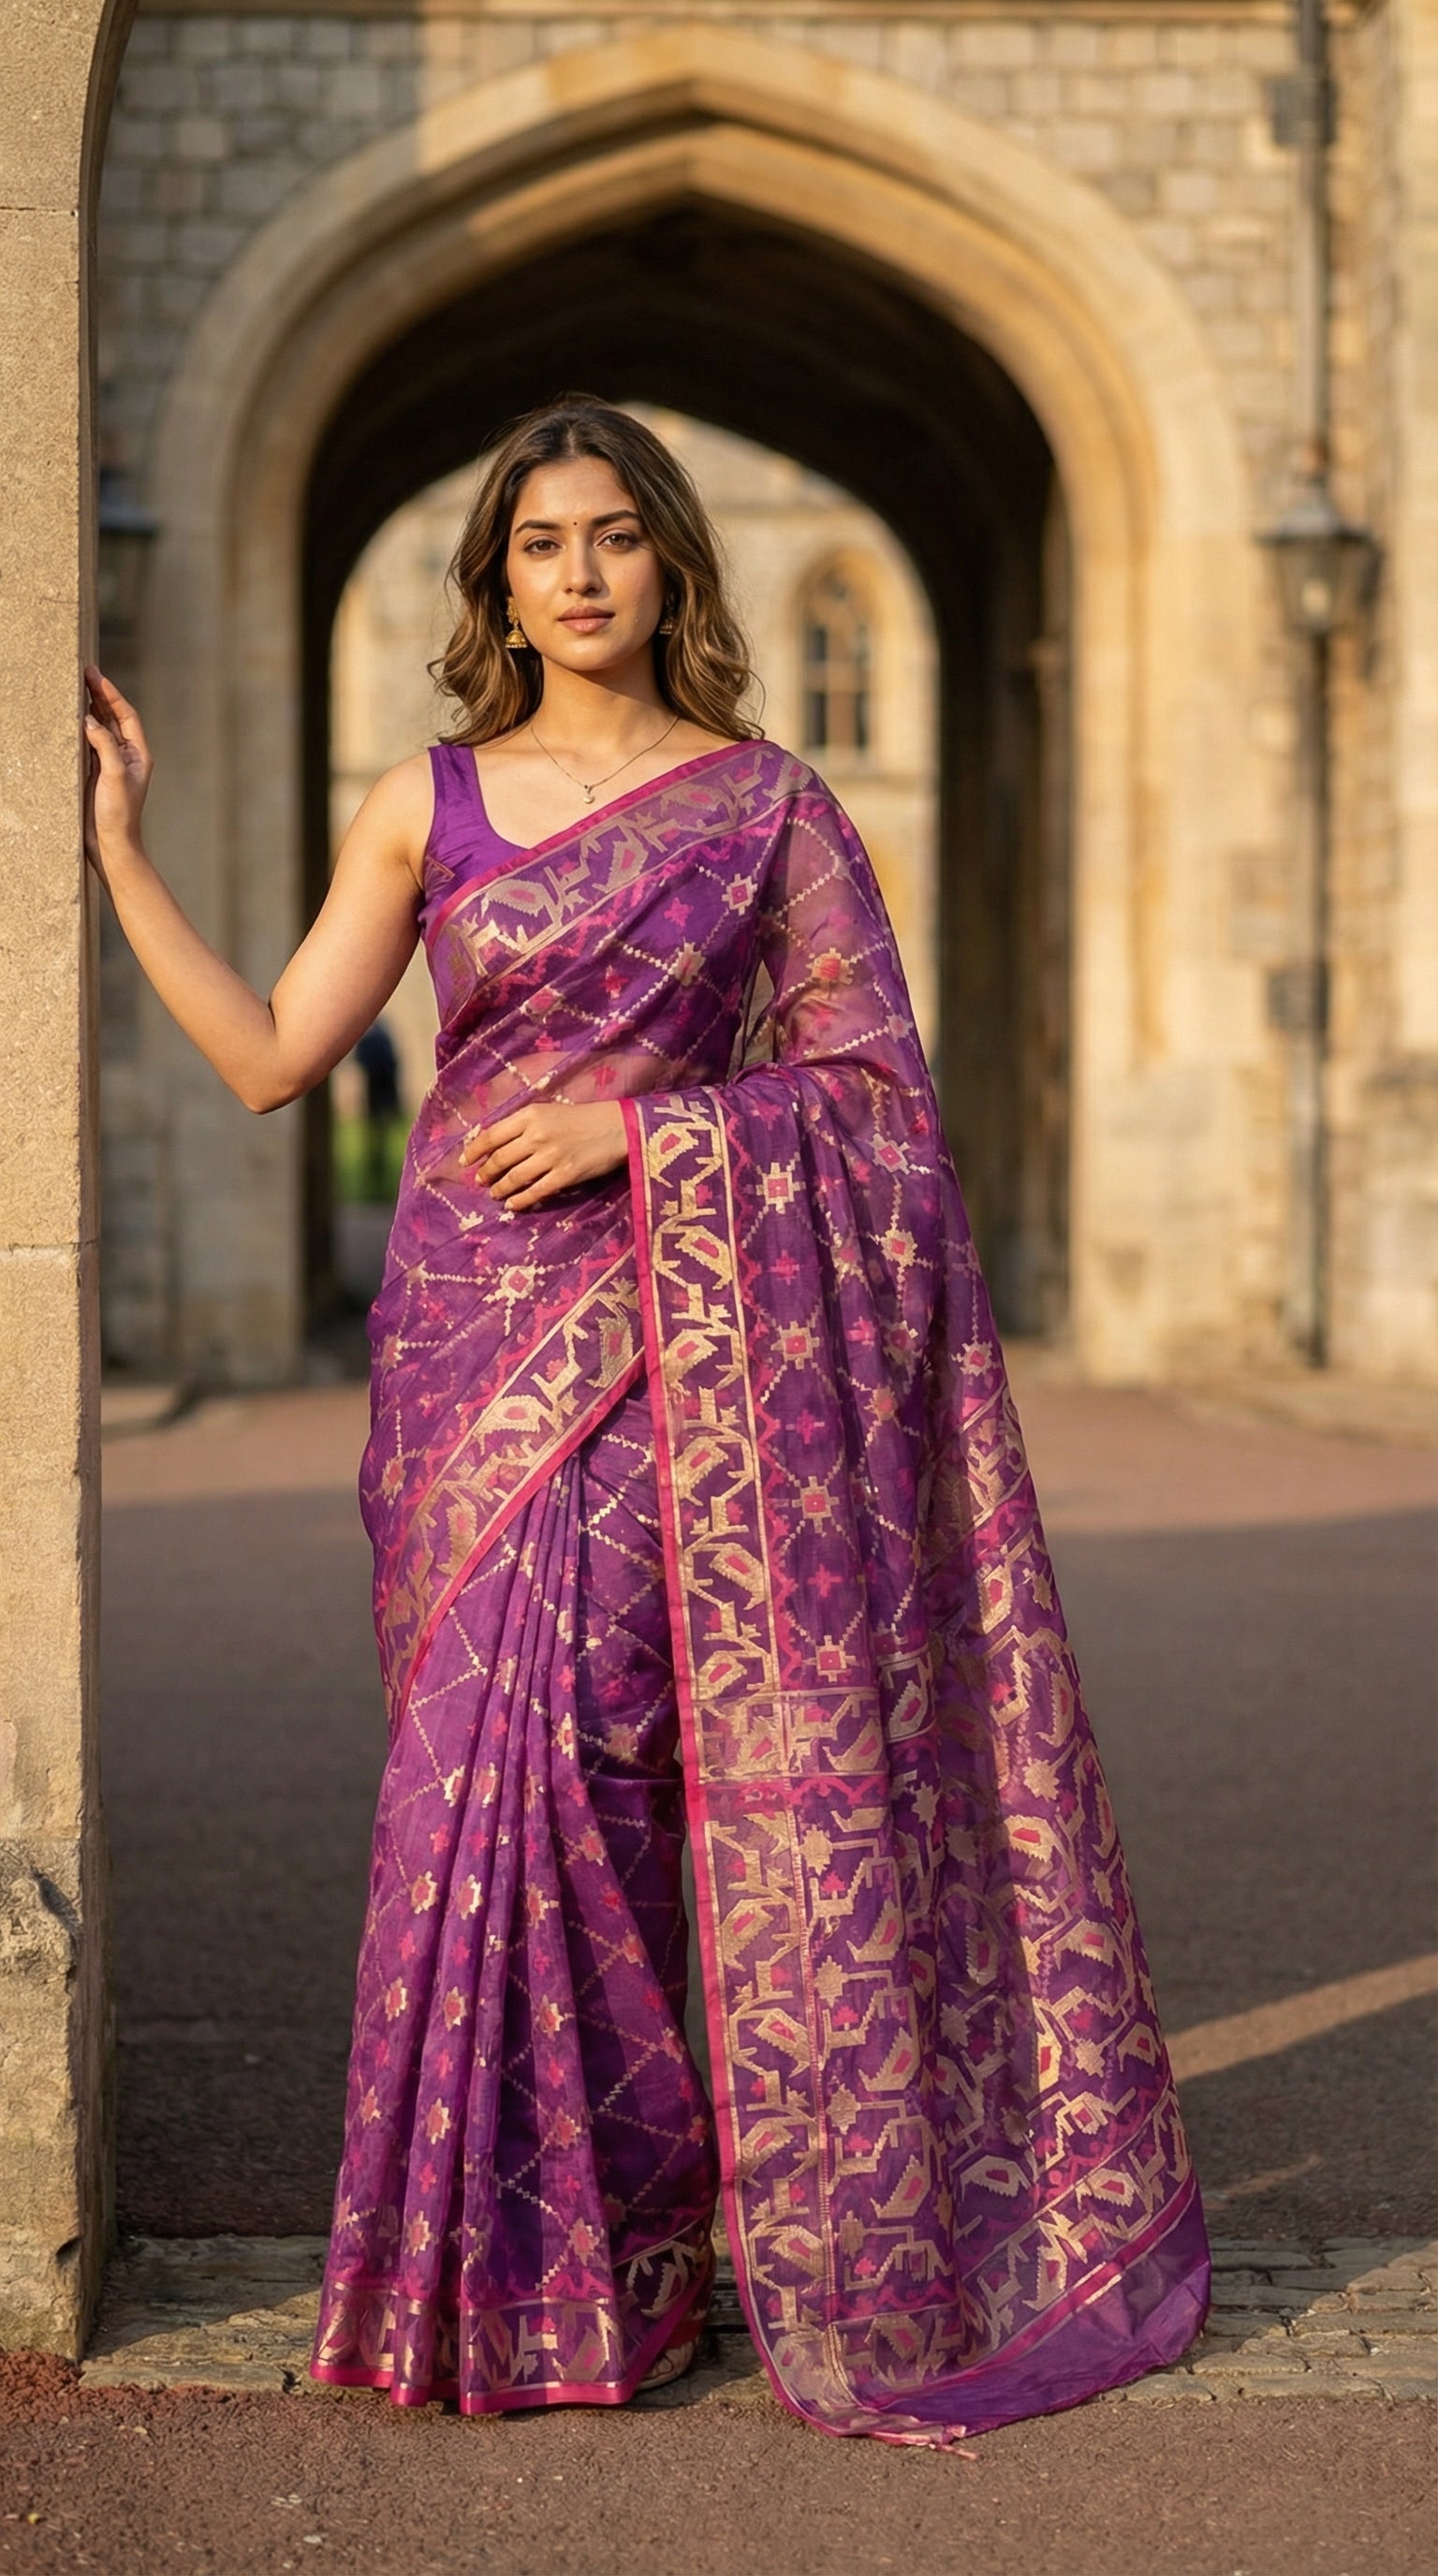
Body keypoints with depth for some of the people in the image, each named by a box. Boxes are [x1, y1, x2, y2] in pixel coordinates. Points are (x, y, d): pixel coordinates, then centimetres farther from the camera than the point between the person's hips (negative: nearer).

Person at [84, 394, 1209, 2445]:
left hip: (666, 1330, -3)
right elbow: (272, 1055, 7)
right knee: (498, 1759, 2)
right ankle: (525, 2259, 15)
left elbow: (870, 1080, 1)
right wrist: (120, 850, 5)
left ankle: (562, 2265, 5)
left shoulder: (767, 803, 4)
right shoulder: (427, 805, 10)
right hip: (474, 1331, 3)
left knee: (552, 1741, -10)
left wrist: (642, 1126, -10)